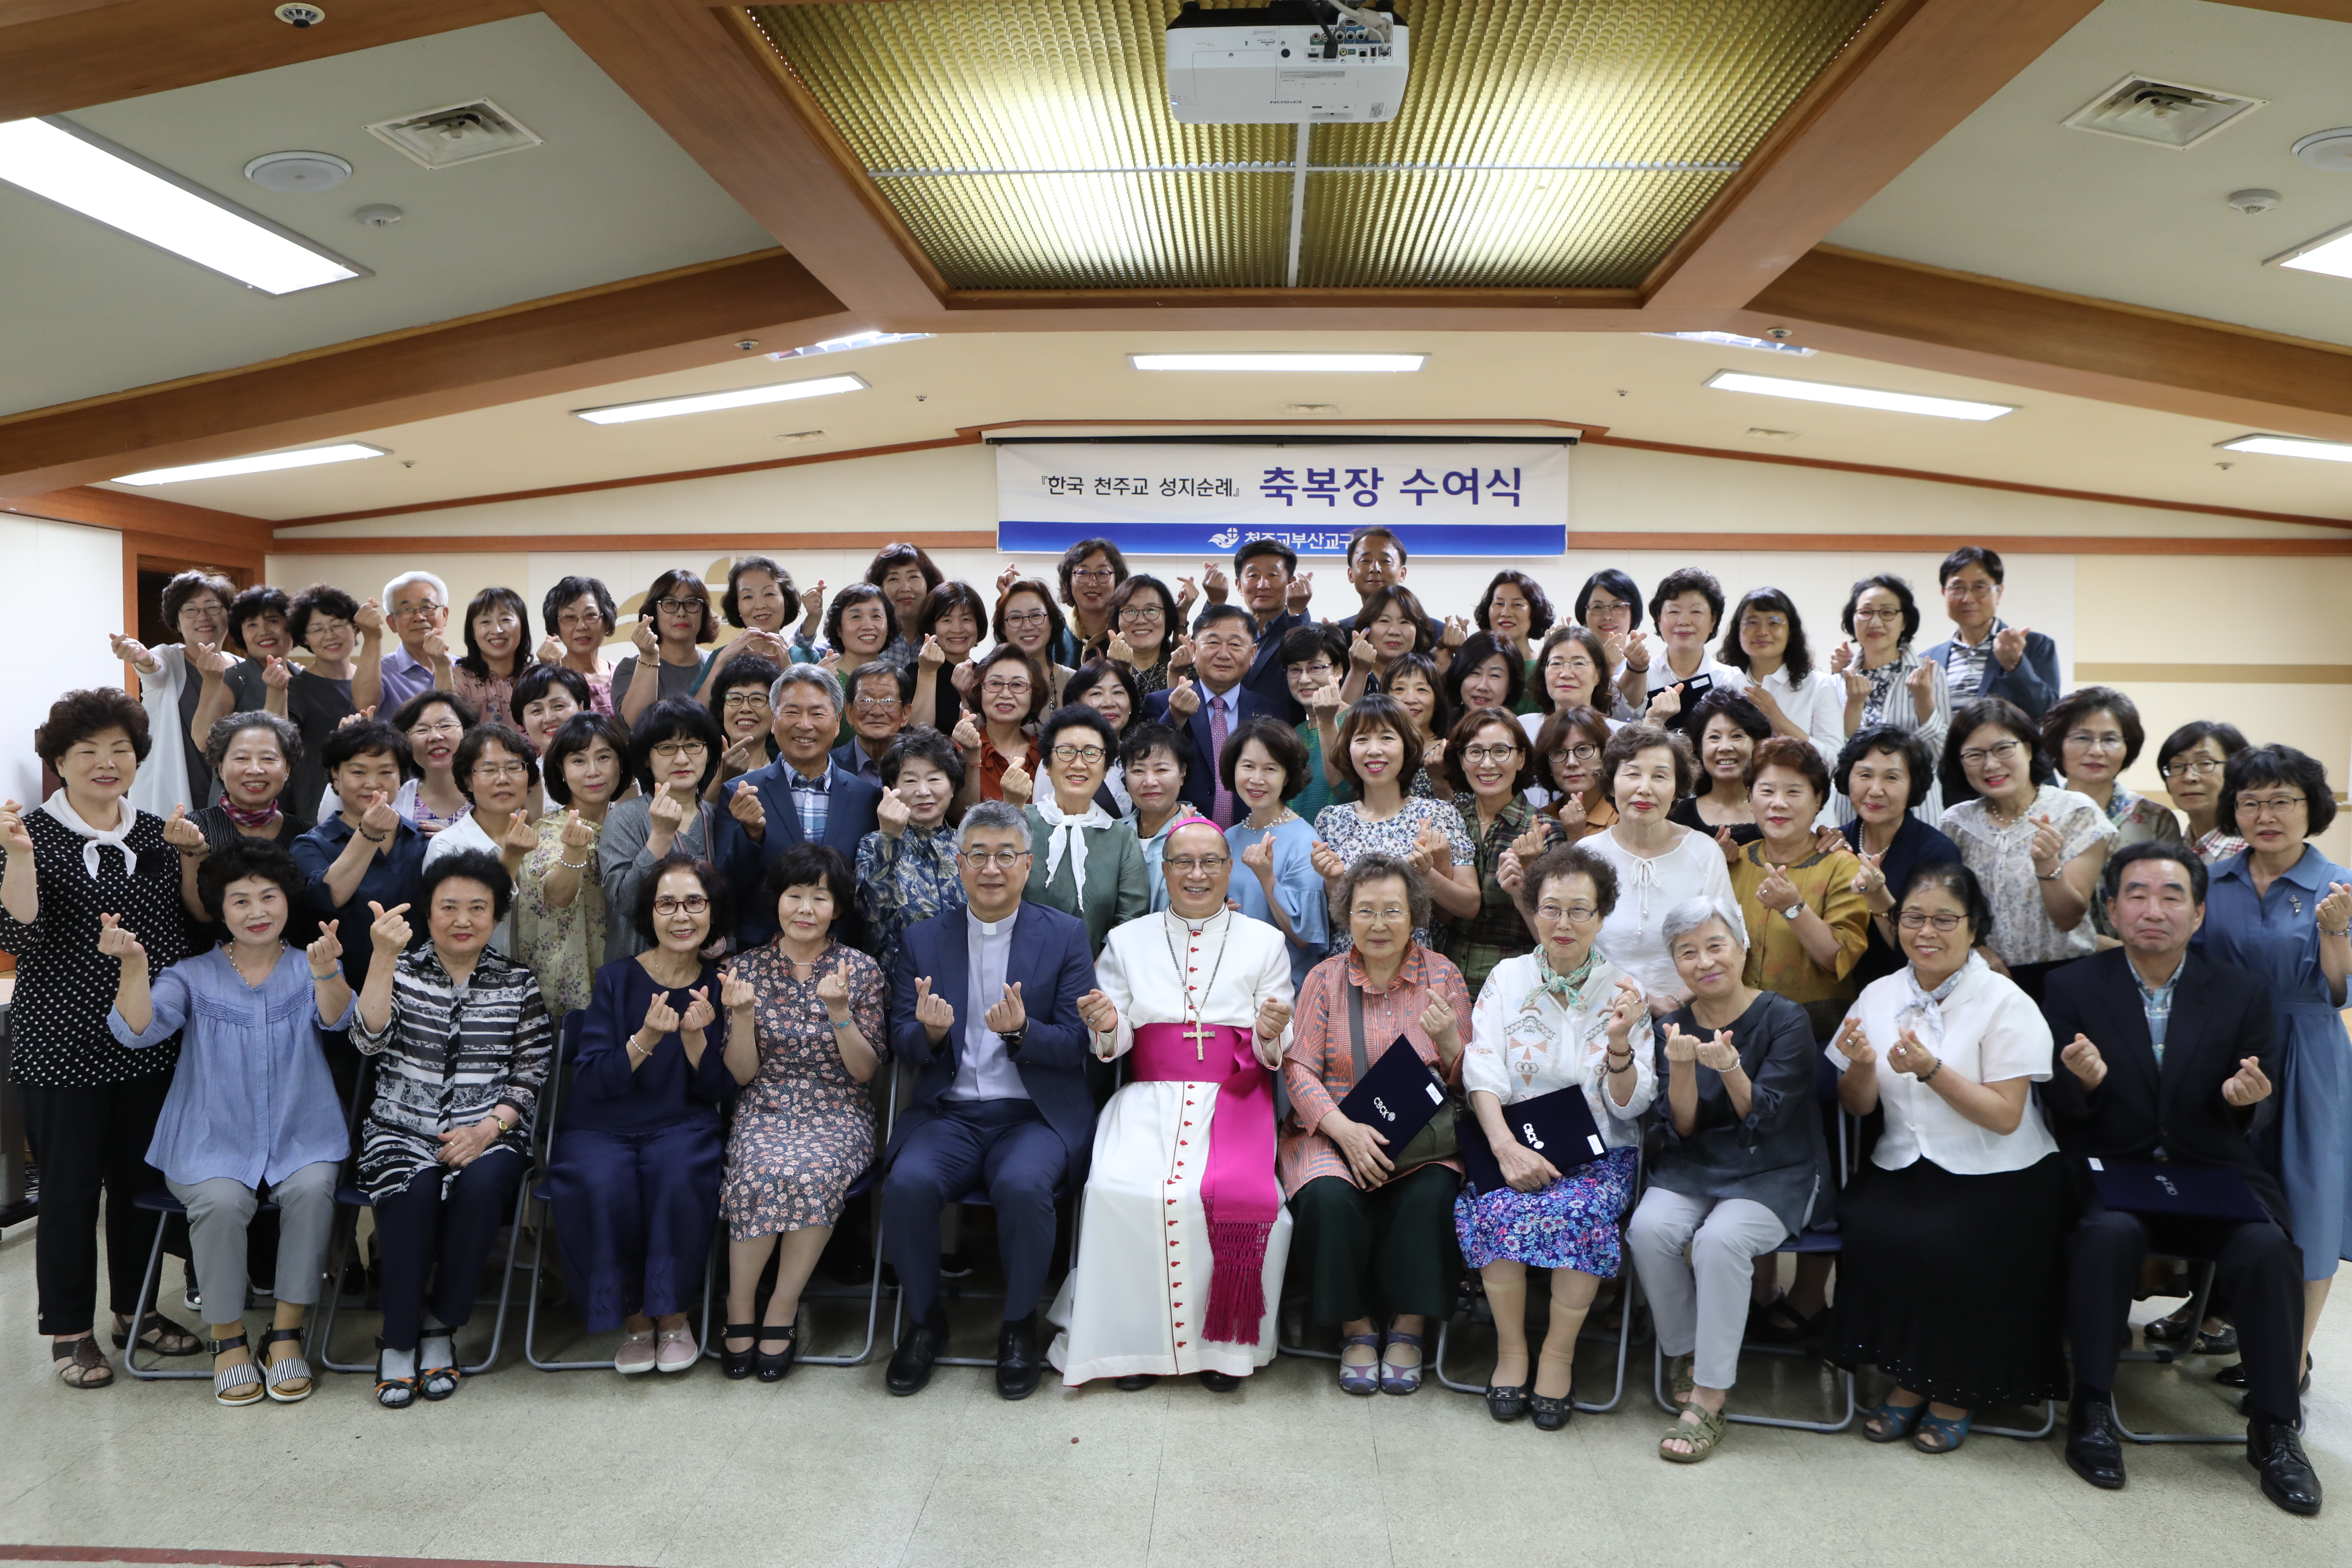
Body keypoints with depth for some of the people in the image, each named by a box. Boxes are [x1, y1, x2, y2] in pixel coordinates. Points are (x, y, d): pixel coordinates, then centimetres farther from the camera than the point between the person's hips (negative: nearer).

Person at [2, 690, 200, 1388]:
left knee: (142, 1179, 14)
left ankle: (135, 1311, 30)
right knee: (70, 1188, 4)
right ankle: (69, 1330, 20)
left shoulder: (155, 833, 8)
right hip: (63, 1048, -4)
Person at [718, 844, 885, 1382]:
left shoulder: (861, 970, 1)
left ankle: (781, 1312, -13)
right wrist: (743, 1013, -15)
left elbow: (866, 1070, -2)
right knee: (764, 1172, -32)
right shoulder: (748, 968, 4)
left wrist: (839, 1010, -17)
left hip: (838, 1113, 0)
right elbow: (742, 1074, 3)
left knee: (811, 1172, -33)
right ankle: (740, 1312, -10)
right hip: (765, 1110, 1)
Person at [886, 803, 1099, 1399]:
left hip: (1035, 1115, -2)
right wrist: (931, 1032, -17)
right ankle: (925, 1319, 0)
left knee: (1023, 1186, -32)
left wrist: (1022, 1031, -22)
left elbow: (1076, 1044, -1)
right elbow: (903, 1047, 7)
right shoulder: (924, 939, 10)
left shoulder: (1065, 936, 4)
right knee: (906, 1184, -27)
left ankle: (1020, 1325, -5)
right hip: (949, 1113, 2)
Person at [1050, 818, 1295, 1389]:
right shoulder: (1128, 941, 15)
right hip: (1149, 1097, 1)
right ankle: (1135, 1340, -10)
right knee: (1117, 1189, -28)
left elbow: (1273, 1053, 9)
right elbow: (1117, 1043, 10)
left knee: (1234, 1194, -29)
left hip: (1233, 1096, -1)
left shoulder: (1265, 942, 13)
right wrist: (1105, 1027, -13)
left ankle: (1223, 1341, -7)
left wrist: (1272, 1036, -14)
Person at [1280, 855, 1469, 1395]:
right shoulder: (1326, 978, 4)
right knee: (1329, 1196, -29)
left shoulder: (1443, 976, 6)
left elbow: (1467, 1081, 7)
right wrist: (1345, 1129, -18)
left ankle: (1408, 1328, -7)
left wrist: (1448, 1039, -16)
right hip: (1333, 1127, 0)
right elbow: (1298, 1068, -2)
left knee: (1431, 1195, -30)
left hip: (1422, 1134, 0)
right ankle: (1356, 1328, -7)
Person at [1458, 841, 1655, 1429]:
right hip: (1513, 1141, 1)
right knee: (1491, 1206, -30)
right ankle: (1510, 1346, -10)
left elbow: (1630, 1106, -1)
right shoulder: (1508, 979, 5)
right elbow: (1482, 1074, -6)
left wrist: (1620, 1043, -21)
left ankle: (1559, 1353, -11)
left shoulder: (1623, 990, 3)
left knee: (1579, 1211, -31)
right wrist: (1506, 1146, -23)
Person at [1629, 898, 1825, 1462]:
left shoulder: (1785, 1020, -8)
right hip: (1695, 1167, 4)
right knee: (1649, 1229, -27)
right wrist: (1682, 1066, -22)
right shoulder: (1675, 1027, 3)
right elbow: (1681, 1128, -3)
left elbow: (1763, 1118, -13)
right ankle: (1685, 1354, -1)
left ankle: (1709, 1399, -20)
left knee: (1721, 1239, -32)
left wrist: (1730, 1066, -32)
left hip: (1776, 1173, -3)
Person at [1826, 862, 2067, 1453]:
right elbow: (1858, 1107, 9)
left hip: (1999, 1178, -4)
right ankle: (1909, 1379, -2)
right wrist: (1862, 1066, -13)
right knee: (1870, 1230, -25)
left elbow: (2005, 1116, -12)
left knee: (1947, 1245, -29)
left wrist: (1931, 1070, -24)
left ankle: (1958, 1390, 0)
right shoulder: (1880, 995, 7)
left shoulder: (2004, 1003, -7)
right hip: (1905, 1167, 4)